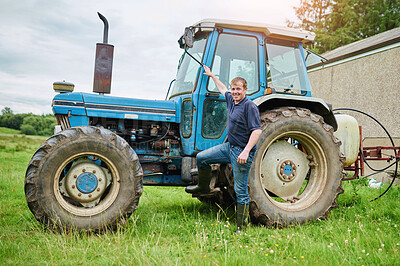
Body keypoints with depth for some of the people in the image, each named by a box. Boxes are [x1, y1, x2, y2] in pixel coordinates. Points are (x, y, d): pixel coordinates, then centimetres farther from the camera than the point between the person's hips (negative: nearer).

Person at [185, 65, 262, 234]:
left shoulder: (250, 106, -15)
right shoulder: (231, 100, 10)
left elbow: (257, 130, -22)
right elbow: (223, 89, 32)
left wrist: (246, 151, -29)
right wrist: (211, 75, 41)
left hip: (242, 152, -8)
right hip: (229, 147, 8)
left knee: (240, 190, -4)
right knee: (201, 158, 8)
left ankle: (242, 226, 7)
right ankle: (204, 187, 31)